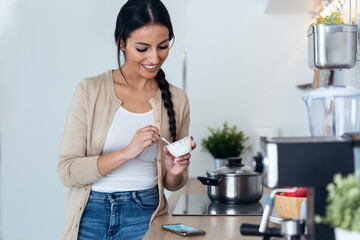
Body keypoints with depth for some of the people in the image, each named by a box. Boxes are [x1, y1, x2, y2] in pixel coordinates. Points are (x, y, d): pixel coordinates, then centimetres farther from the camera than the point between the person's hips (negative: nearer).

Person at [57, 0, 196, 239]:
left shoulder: (177, 100, 1)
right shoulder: (90, 91, -6)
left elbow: (172, 185, 10)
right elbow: (67, 171, -11)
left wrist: (175, 172, -13)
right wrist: (126, 152, -23)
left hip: (144, 217, 1)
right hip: (91, 215, -1)